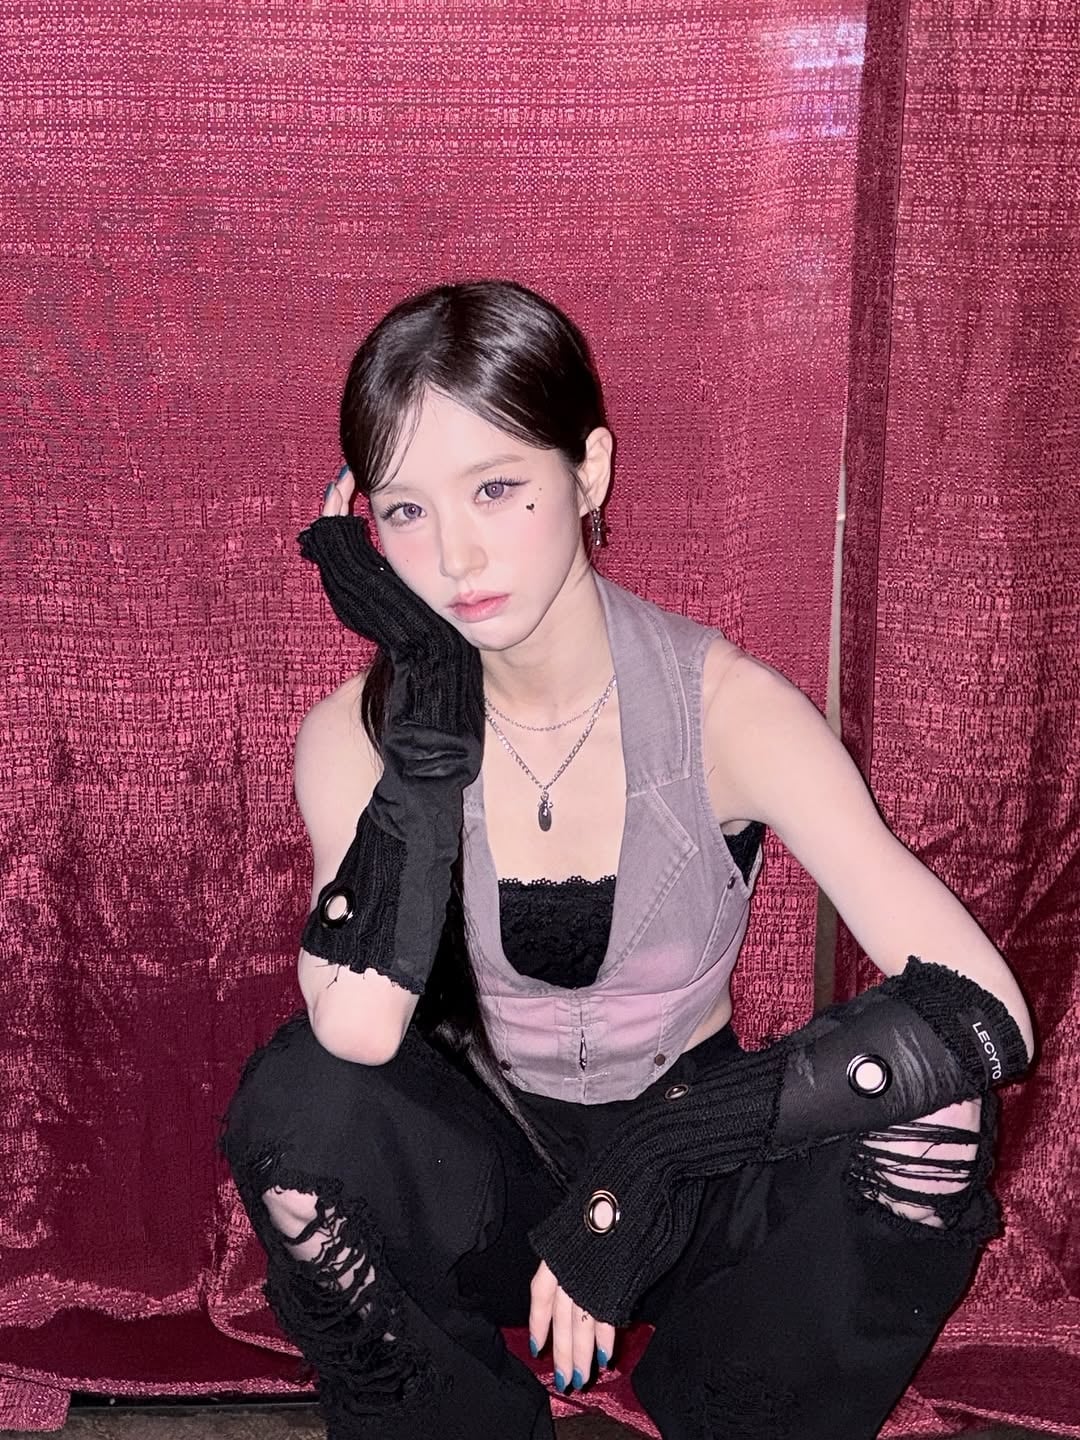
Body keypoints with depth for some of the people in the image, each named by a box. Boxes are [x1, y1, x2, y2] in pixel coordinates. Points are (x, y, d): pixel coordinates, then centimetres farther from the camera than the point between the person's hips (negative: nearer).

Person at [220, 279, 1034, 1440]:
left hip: (688, 1180, 0)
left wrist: (663, 1154, -32)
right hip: (480, 1182, 1)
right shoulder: (360, 734, -14)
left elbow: (983, 1009, -29)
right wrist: (432, 693, -30)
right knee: (296, 1099, -29)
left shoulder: (725, 709, -19)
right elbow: (356, 1030, -33)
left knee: (926, 1120, -29)